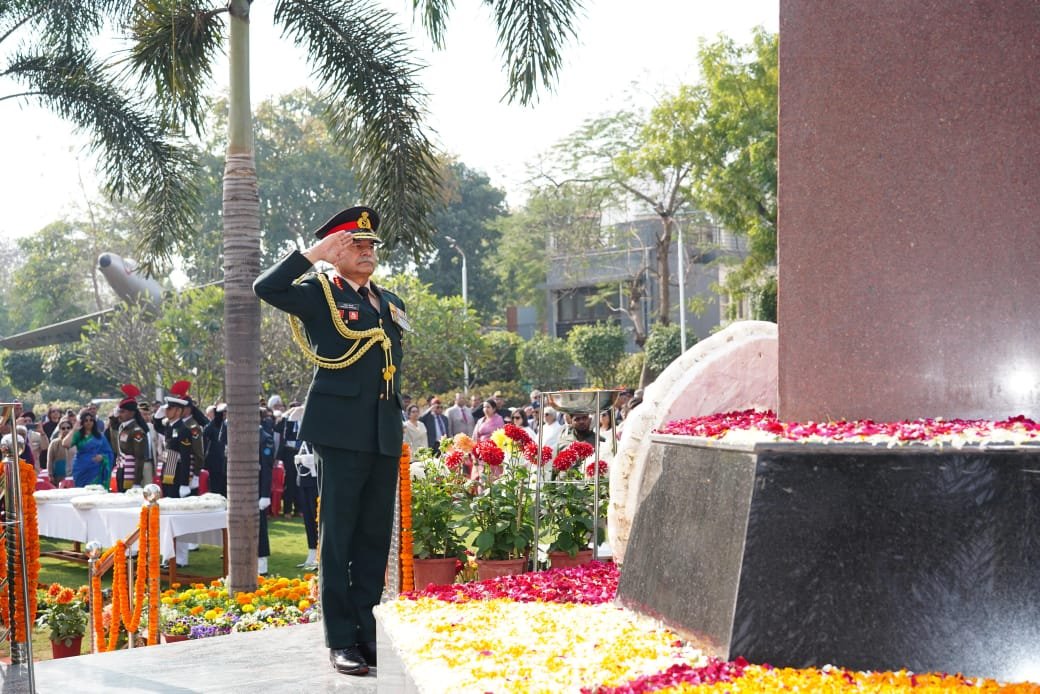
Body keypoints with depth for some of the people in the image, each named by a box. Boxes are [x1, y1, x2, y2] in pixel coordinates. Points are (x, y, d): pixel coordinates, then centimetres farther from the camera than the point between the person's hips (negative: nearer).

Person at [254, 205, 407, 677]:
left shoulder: (391, 303, 19)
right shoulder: (319, 295, 1)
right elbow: (265, 288, -15)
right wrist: (313, 255, -13)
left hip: (385, 436, 6)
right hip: (341, 432, -6)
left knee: (375, 539, 8)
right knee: (338, 538, -2)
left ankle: (369, 635, 15)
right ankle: (341, 642, 3)